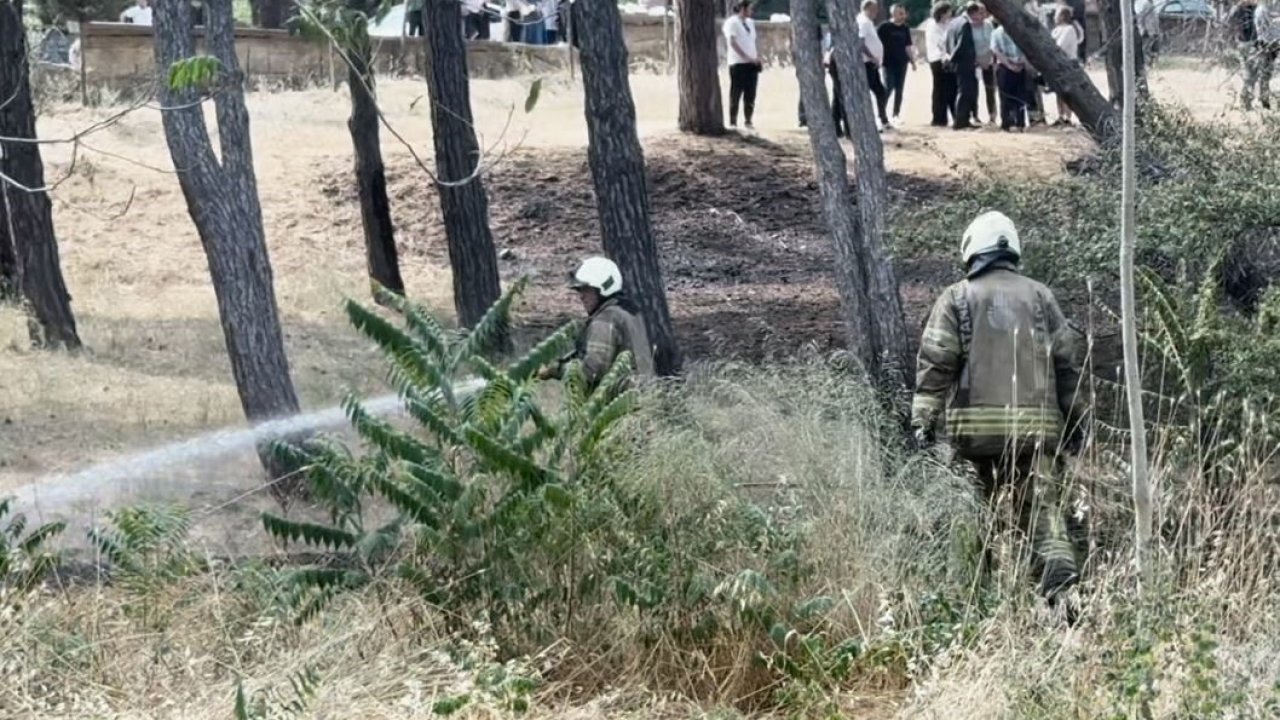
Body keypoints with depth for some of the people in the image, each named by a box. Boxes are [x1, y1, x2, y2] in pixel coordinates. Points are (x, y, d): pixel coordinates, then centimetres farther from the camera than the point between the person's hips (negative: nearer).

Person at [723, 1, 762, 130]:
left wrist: (757, 56, 3)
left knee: (750, 94, 5)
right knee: (736, 94, -3)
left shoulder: (750, 22, 17)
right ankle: (732, 122, 2)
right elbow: (732, 42, -14)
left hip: (752, 64, 7)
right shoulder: (731, 22, -6)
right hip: (738, 63, -6)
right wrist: (746, 57, -20)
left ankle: (748, 121, 12)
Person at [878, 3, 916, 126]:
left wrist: (912, 61, 13)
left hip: (901, 63, 5)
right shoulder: (884, 27, -6)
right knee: (888, 88, -9)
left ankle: (896, 115, 12)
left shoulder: (905, 28, 10)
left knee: (899, 89, 5)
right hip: (888, 63, -5)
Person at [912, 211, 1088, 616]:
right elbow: (1066, 363, 13)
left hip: (976, 426, -1)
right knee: (1043, 507, -3)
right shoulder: (1039, 297, 13)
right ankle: (1063, 583, -23)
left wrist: (923, 418, -3)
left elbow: (935, 363, -3)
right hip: (1035, 425, 1)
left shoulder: (957, 298, 6)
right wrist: (1074, 420, 19)